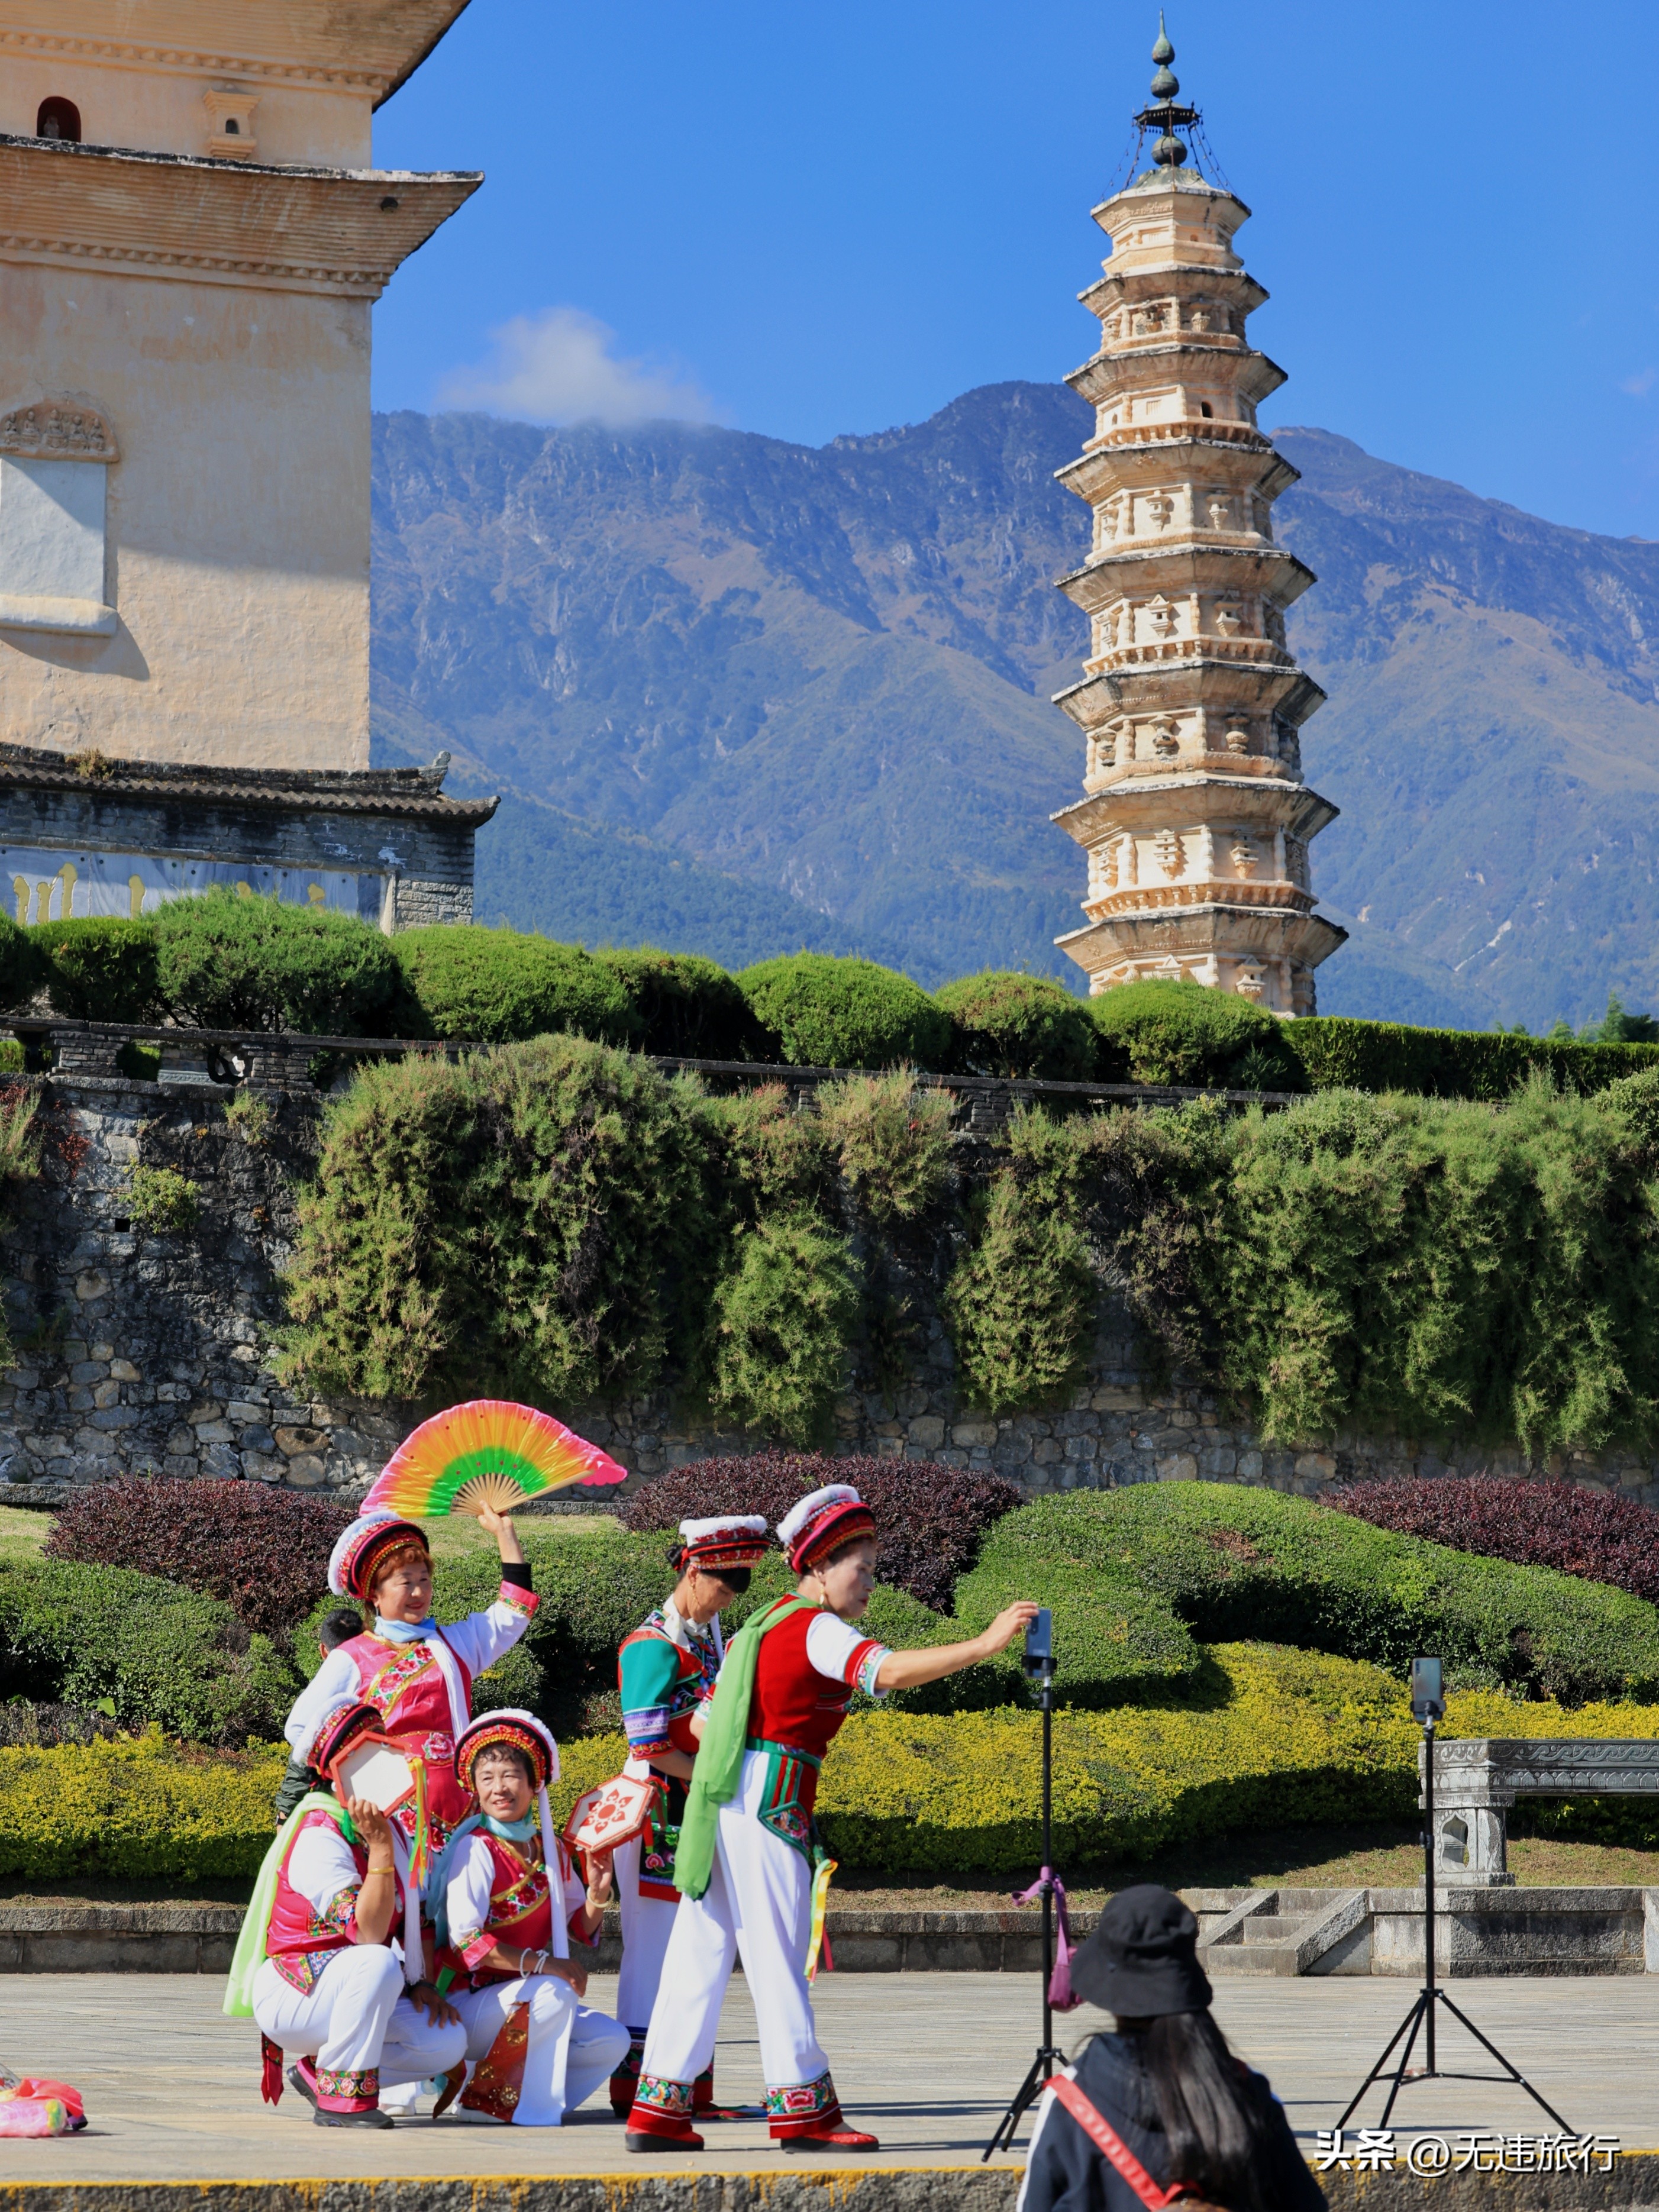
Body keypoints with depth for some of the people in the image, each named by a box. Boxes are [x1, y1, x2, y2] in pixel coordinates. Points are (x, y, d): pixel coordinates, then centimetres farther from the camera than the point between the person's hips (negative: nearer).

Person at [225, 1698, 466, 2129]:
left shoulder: (392, 1827, 7)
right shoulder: (320, 1836, -19)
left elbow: (416, 1916, 14)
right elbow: (368, 1934, -28)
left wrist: (422, 1983, -2)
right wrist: (380, 1848, -34)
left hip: (346, 1991, 8)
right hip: (290, 1993, -8)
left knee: (448, 2042, -11)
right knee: (379, 1964, -37)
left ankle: (318, 2071, 7)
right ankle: (340, 2097, -22)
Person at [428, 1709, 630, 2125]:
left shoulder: (549, 1848, 7)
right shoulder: (475, 1849, -14)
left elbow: (580, 1928, 16)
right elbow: (464, 1940, -23)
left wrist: (597, 1895, -6)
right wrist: (541, 1964, -28)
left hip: (526, 2005, 7)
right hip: (468, 2004, -7)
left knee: (611, 2041, -9)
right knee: (553, 1993, -31)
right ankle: (485, 2098, -16)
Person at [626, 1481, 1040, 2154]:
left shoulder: (761, 1627, 21)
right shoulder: (816, 1629, -8)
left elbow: (703, 1726, 21)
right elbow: (890, 1672, -25)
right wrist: (986, 1643, -29)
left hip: (719, 1803, 9)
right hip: (771, 1802, -9)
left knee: (698, 1952, 7)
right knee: (778, 1953, -6)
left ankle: (659, 2105, 8)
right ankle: (800, 2104, -3)